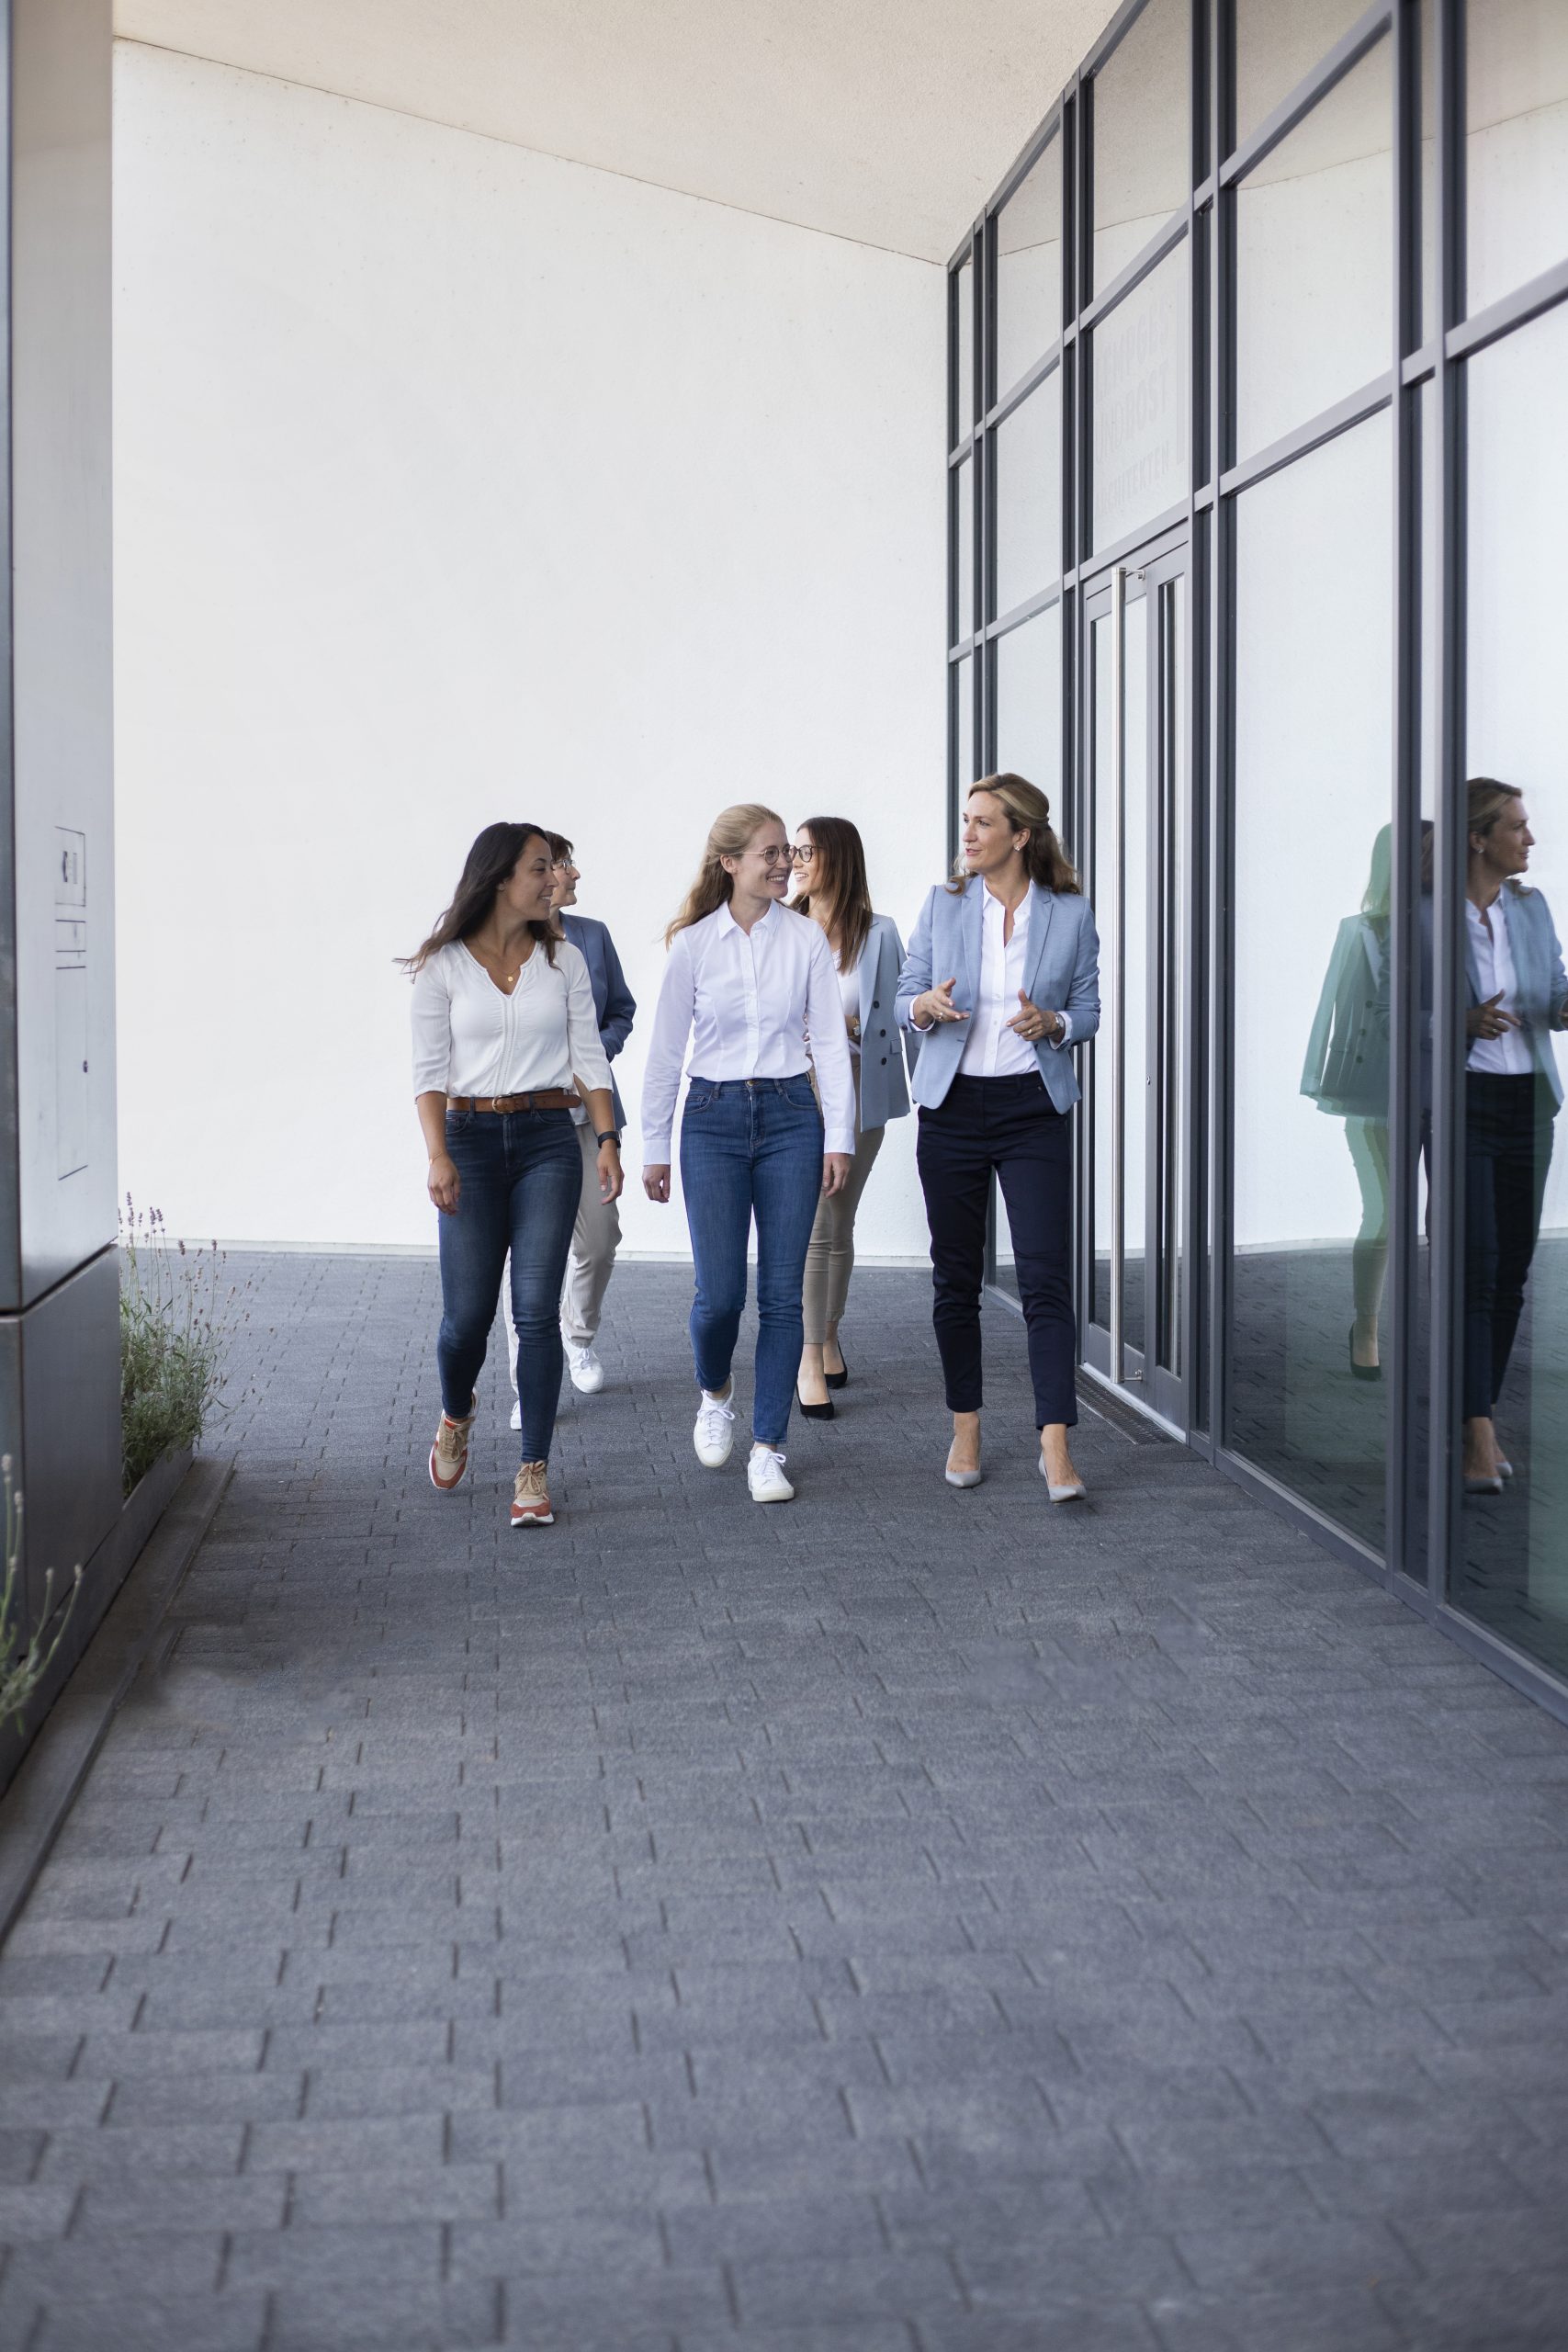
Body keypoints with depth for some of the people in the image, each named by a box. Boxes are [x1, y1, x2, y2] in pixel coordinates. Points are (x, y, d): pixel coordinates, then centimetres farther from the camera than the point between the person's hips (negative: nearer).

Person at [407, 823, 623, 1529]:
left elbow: (589, 1058, 9)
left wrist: (608, 1139, -2)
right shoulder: (443, 966, 2)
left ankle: (534, 1471, 1)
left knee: (536, 1309, -7)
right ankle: (456, 1414, 31)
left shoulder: (563, 960, 8)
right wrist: (438, 1154, -12)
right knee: (467, 1312, -2)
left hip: (548, 1140, 1)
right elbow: (429, 1071, 0)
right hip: (472, 1138, -1)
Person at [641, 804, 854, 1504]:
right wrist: (654, 1148, 5)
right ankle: (714, 1395, 26)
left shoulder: (806, 938, 1)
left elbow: (830, 1040, 3)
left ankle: (768, 1448, 8)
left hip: (791, 1115, 1)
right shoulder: (693, 943, -1)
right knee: (720, 1292, -6)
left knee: (782, 1293, 0)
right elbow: (666, 1051, 5)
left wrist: (839, 1137, -2)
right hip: (714, 1118, -1)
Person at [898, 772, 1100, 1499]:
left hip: (1032, 1109, -2)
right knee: (955, 1276, 7)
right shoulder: (943, 904, 4)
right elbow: (904, 996, 8)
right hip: (953, 1106, 2)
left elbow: (1088, 1009, 7)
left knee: (1045, 1276, -9)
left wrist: (1054, 1023, -14)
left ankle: (1055, 1446, -9)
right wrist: (926, 1006, -15)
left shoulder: (1070, 913, 1)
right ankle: (965, 1428, 20)